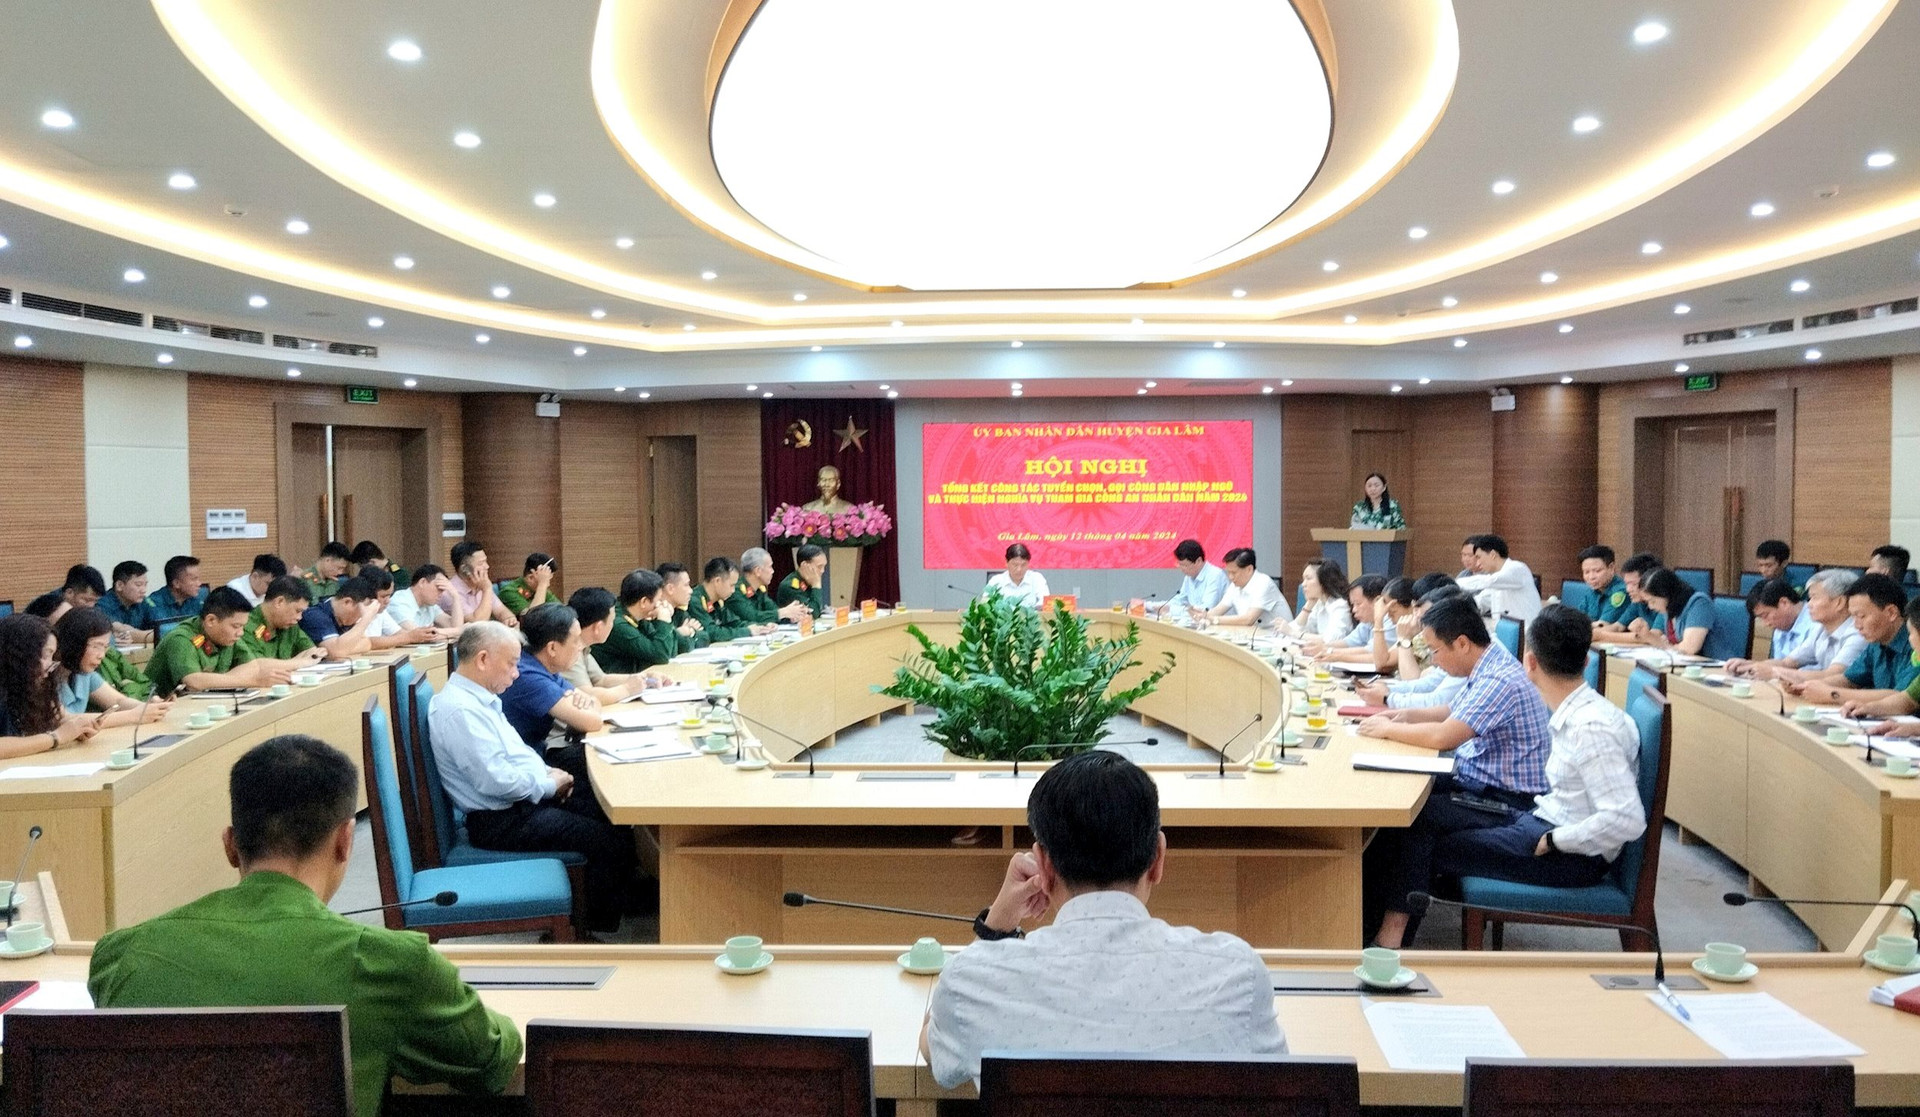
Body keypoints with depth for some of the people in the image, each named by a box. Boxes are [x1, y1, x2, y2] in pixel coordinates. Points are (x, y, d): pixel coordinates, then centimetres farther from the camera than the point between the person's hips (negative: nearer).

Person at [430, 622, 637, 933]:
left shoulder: (479, 698, 10)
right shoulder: (460, 710, -22)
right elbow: (497, 780, -28)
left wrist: (546, 771, 6)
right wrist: (550, 785, -13)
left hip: (528, 797, 11)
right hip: (500, 821, -11)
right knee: (609, 840, -14)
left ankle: (628, 901, 19)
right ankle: (602, 930, 2)